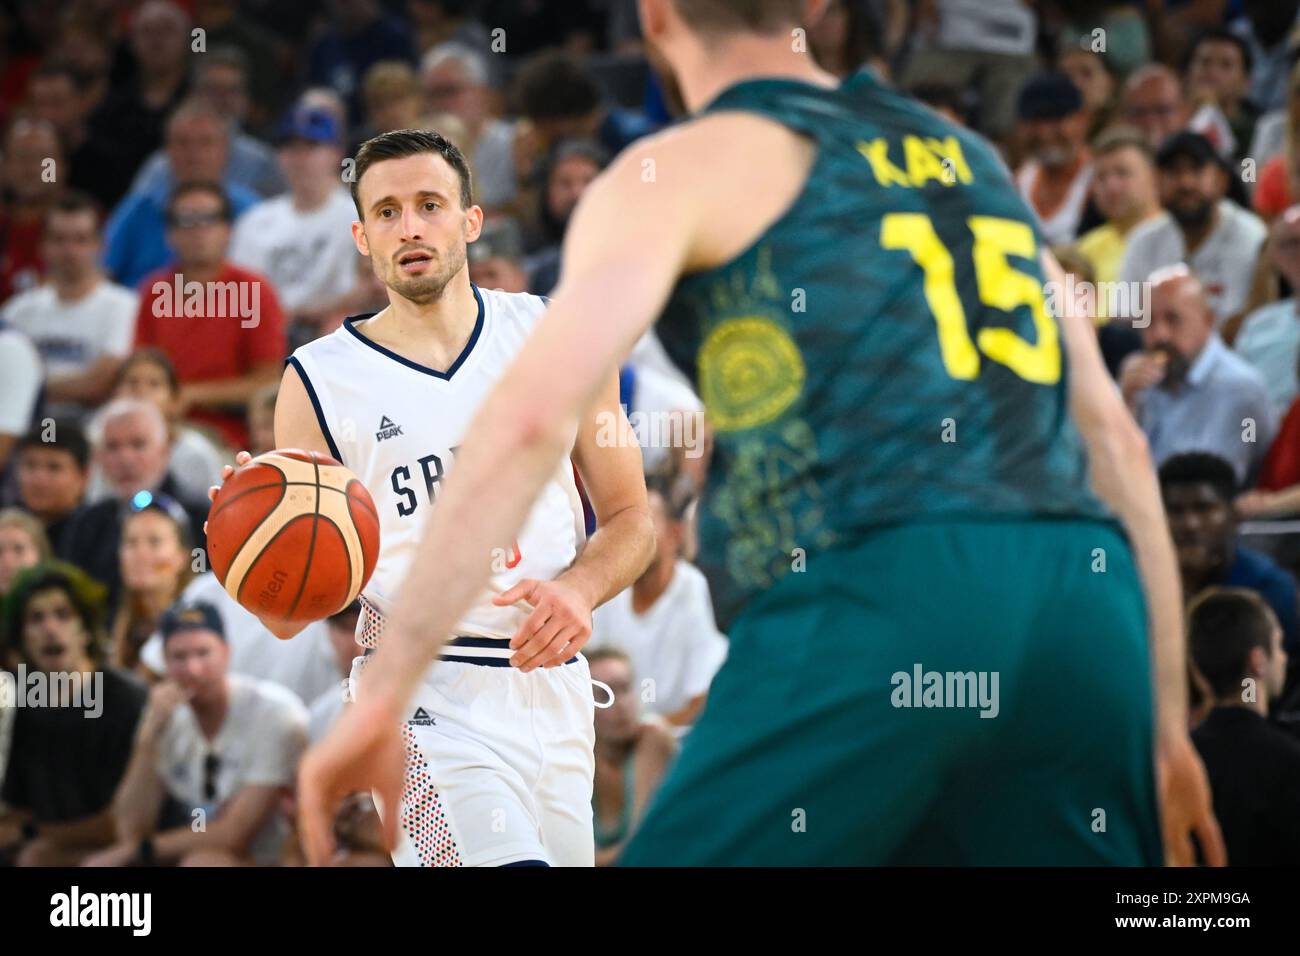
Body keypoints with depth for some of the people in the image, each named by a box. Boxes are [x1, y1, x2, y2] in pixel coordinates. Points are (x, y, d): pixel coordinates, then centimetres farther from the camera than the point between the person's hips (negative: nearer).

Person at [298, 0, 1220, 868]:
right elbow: (1116, 440, 24)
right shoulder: (967, 153, 27)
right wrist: (1165, 723, 26)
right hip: (1088, 604, 6)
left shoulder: (683, 169, 9)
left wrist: (382, 695, -6)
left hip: (887, 590, -5)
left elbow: (531, 419, -5)